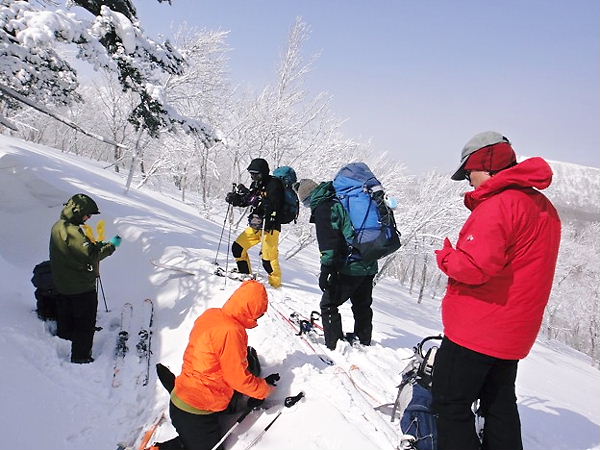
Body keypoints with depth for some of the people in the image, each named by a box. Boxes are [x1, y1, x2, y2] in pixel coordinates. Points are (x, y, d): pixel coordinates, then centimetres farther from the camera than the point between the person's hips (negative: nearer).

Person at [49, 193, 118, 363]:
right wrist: (111, 245, -18)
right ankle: (81, 357, 13)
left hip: (62, 285, 10)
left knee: (66, 322, 24)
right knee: (85, 323, 5)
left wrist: (96, 244, 2)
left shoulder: (58, 226, 6)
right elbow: (91, 255, -28)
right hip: (81, 287, -10)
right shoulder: (71, 231, -25)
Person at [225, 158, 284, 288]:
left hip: (269, 228, -8)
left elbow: (271, 205, -27)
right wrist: (234, 198, -1)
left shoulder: (274, 184, -13)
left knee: (269, 258, -9)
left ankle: (276, 283, 11)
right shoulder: (256, 184, 10)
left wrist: (250, 195, -33)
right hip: (255, 226, 8)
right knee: (237, 247, 8)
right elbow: (245, 201, 20)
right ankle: (246, 275, 24)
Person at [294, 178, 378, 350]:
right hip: (369, 266, 9)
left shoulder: (323, 208, -10)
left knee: (328, 305, 2)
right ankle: (363, 342, 37)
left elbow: (328, 240, -22)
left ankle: (335, 348, 2)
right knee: (362, 306, 22)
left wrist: (326, 269, -24)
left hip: (349, 267, -9)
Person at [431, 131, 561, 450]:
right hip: (513, 332, 9)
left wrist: (446, 257, -10)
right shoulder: (543, 206, 11)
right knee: (500, 405, 22)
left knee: (451, 403, 3)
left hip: (475, 330, -9)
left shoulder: (498, 203, -20)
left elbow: (475, 266, -29)